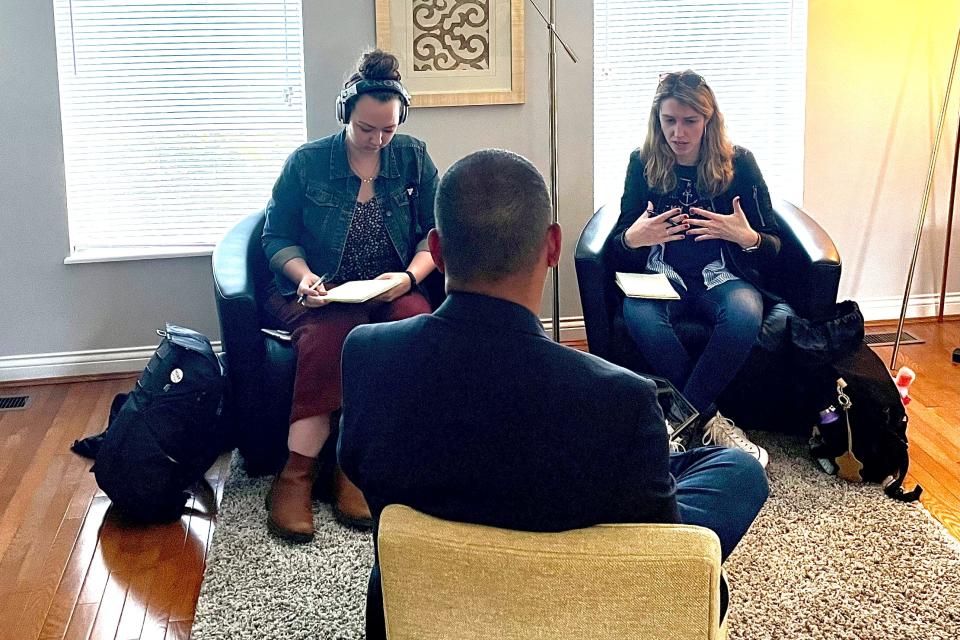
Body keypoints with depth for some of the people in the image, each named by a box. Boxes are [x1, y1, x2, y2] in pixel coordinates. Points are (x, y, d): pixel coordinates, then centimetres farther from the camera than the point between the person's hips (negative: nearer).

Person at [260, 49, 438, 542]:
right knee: (329, 335, -38)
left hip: (390, 292, 2)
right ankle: (296, 473, -32)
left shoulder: (414, 158, 9)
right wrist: (304, 276, -13)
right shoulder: (306, 163, 4)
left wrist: (411, 275, -13)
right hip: (318, 296, -1)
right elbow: (277, 238, 7)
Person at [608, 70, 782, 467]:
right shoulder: (643, 164, 6)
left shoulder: (738, 163, 3)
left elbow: (773, 248, 4)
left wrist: (747, 237, -20)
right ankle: (709, 421, -26)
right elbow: (617, 249, 7)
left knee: (746, 311, -37)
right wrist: (632, 238, -18)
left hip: (721, 276, 0)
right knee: (638, 313, -36)